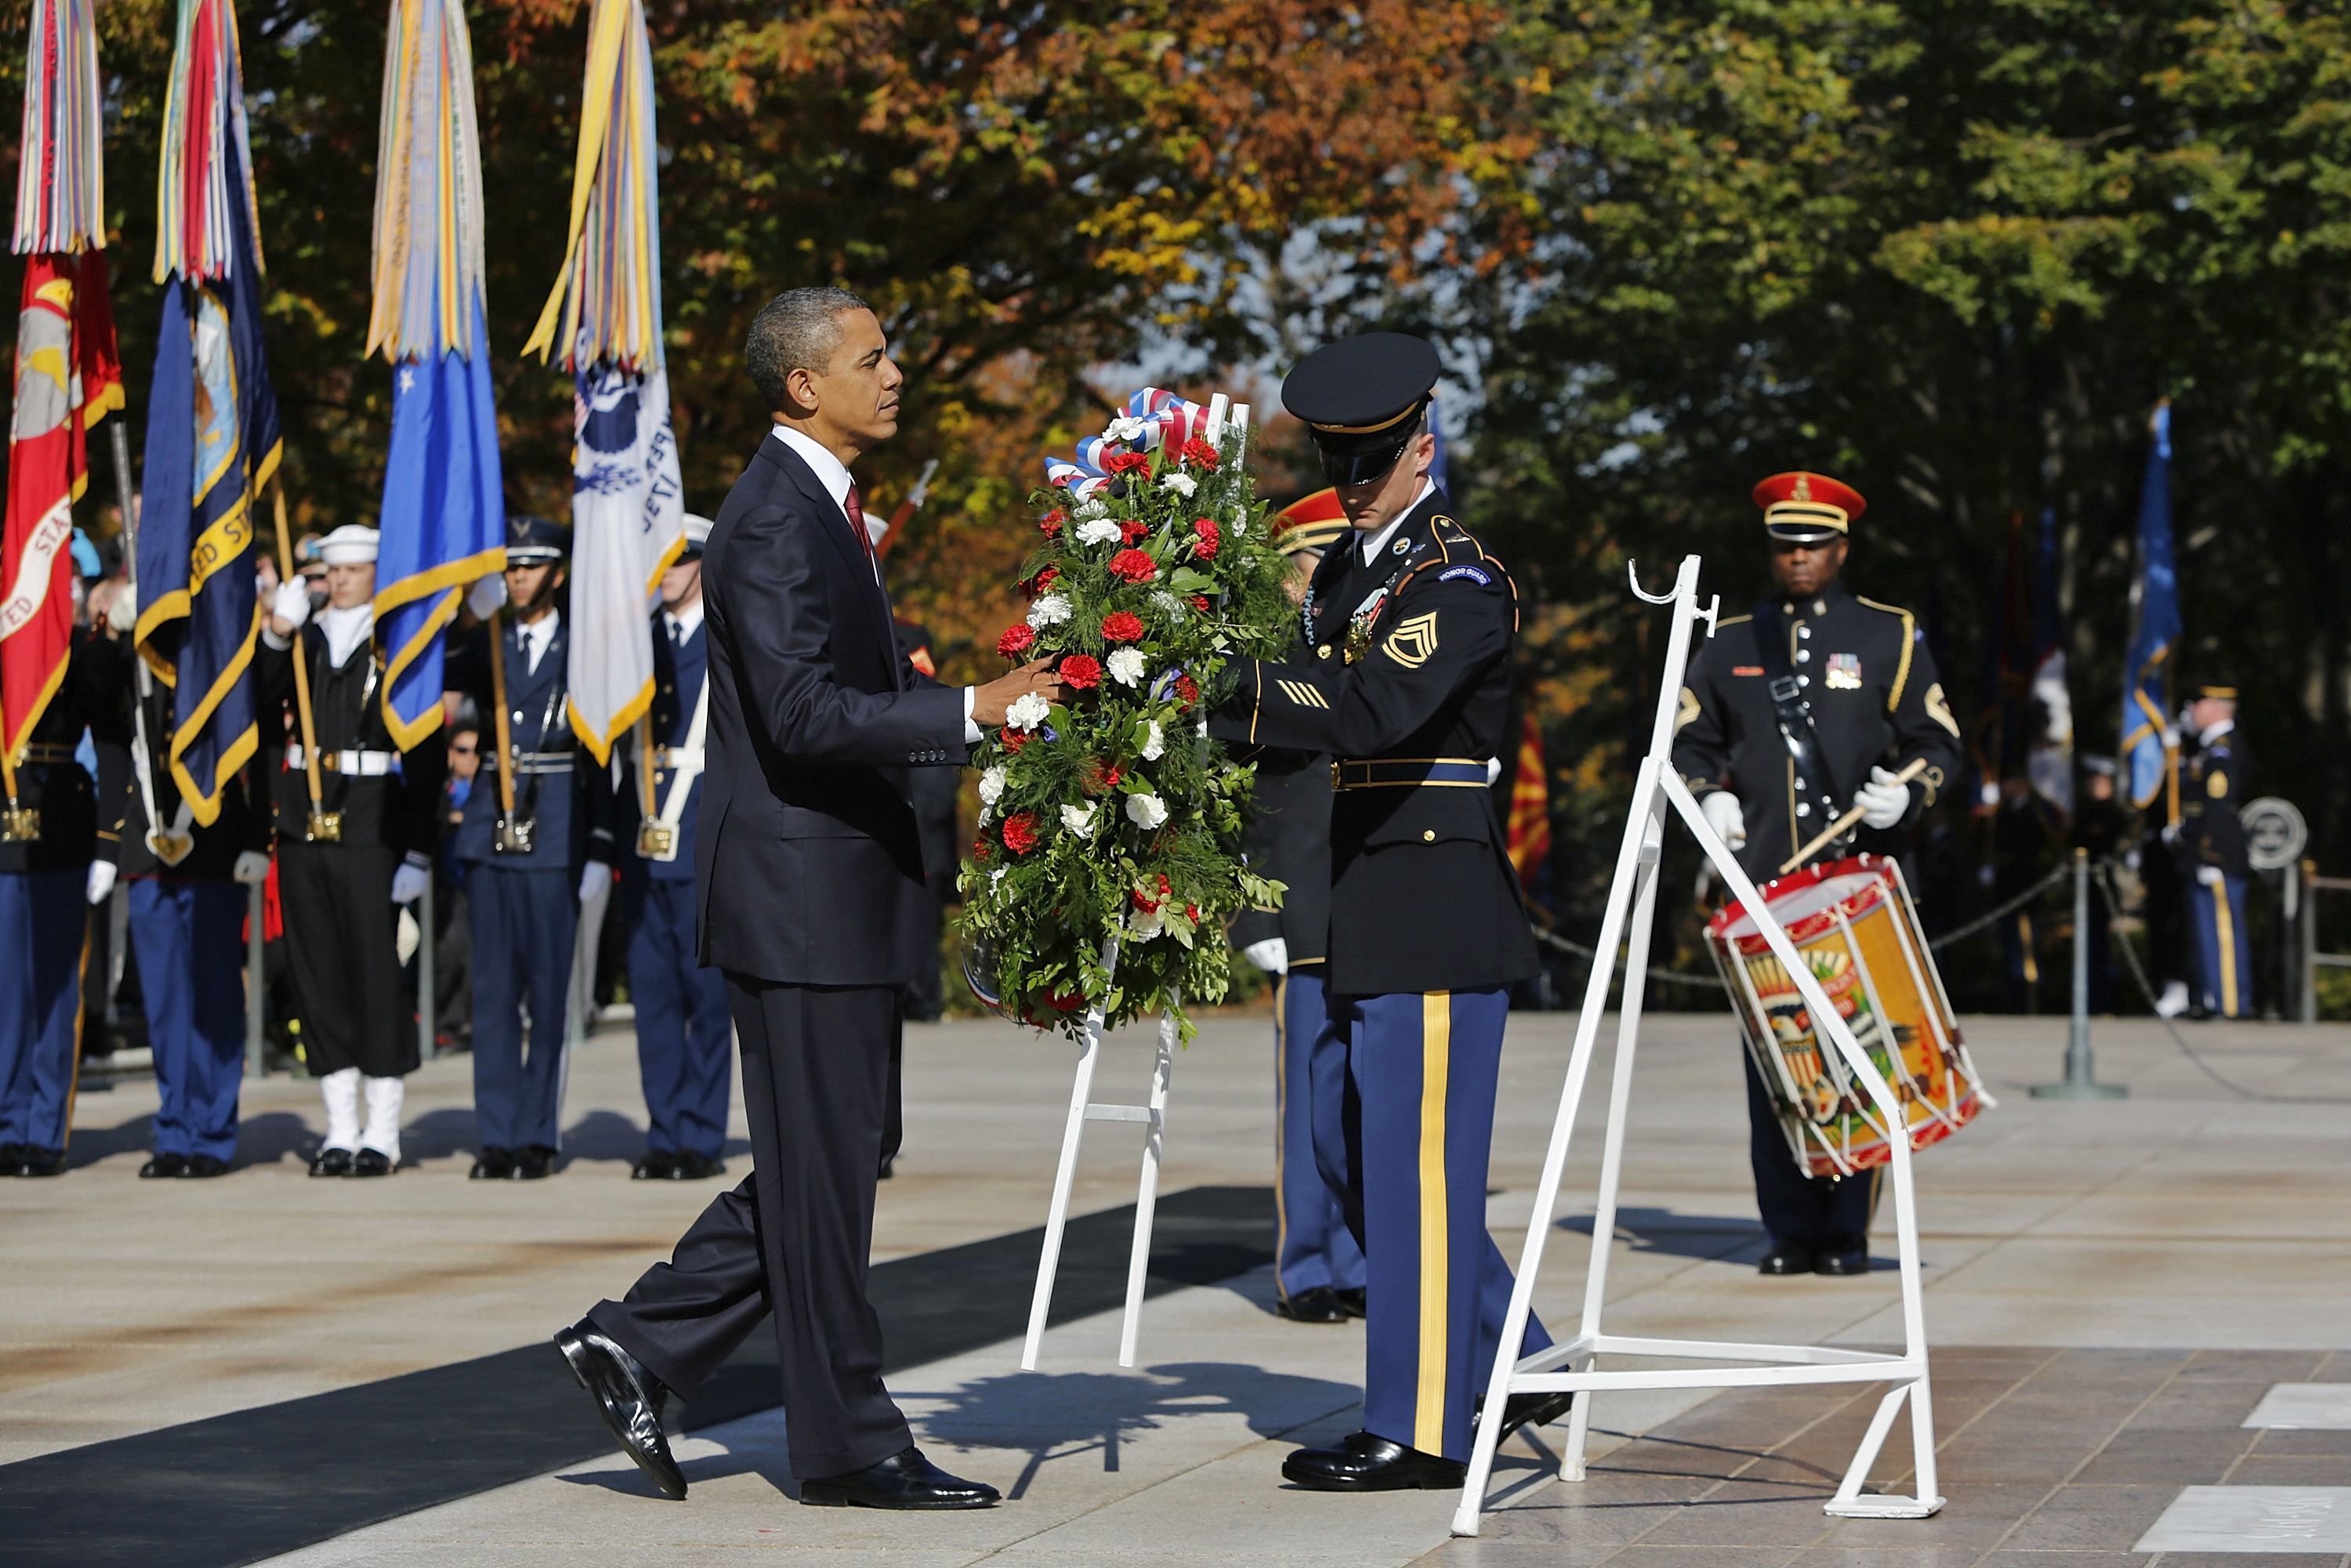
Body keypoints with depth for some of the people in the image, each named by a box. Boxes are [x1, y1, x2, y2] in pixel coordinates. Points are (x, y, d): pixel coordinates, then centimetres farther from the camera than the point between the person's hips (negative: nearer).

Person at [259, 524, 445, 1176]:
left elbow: (424, 756, -4)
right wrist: (276, 635, -14)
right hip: (304, 828, 5)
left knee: (376, 969, -3)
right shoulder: (305, 638, 12)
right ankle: (341, 1130, 12)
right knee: (318, 974, 5)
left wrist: (419, 851, -9)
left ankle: (382, 1134, 4)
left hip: (371, 829, -4)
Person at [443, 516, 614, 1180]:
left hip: (556, 837, -3)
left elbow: (600, 757, 2)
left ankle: (538, 1135, 5)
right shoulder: (487, 647, 13)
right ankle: (497, 1136, 8)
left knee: (549, 991, -1)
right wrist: (467, 615, -17)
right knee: (493, 988, 4)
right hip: (491, 828, 3)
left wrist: (601, 851, -3)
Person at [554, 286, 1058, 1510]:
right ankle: (848, 1444, 7)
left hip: (839, 896, 10)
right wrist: (967, 713, -27)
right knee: (822, 1172, -1)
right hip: (800, 892, -10)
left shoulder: (821, 507, 17)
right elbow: (803, 714, -25)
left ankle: (640, 1344, 18)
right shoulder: (776, 518, -16)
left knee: (831, 1164, 14)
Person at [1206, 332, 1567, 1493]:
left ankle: (1419, 1431, 2)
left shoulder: (1459, 581, -12)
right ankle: (1517, 1363, 26)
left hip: (1437, 906, -9)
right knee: (1357, 1152, 14)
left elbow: (1372, 711, -27)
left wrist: (1221, 691, -32)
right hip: (1365, 906, 9)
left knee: (1415, 1160, -5)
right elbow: (1317, 704, 13)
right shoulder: (1345, 568, 16)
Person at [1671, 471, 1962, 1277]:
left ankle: (1846, 1231, 2)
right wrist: (1711, 797, 0)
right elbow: (1691, 742, 21)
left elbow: (1936, 743, 9)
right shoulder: (1731, 644, 15)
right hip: (1762, 883, 2)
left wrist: (1904, 795, -11)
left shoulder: (1890, 637, 9)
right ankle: (1790, 1229, 5)